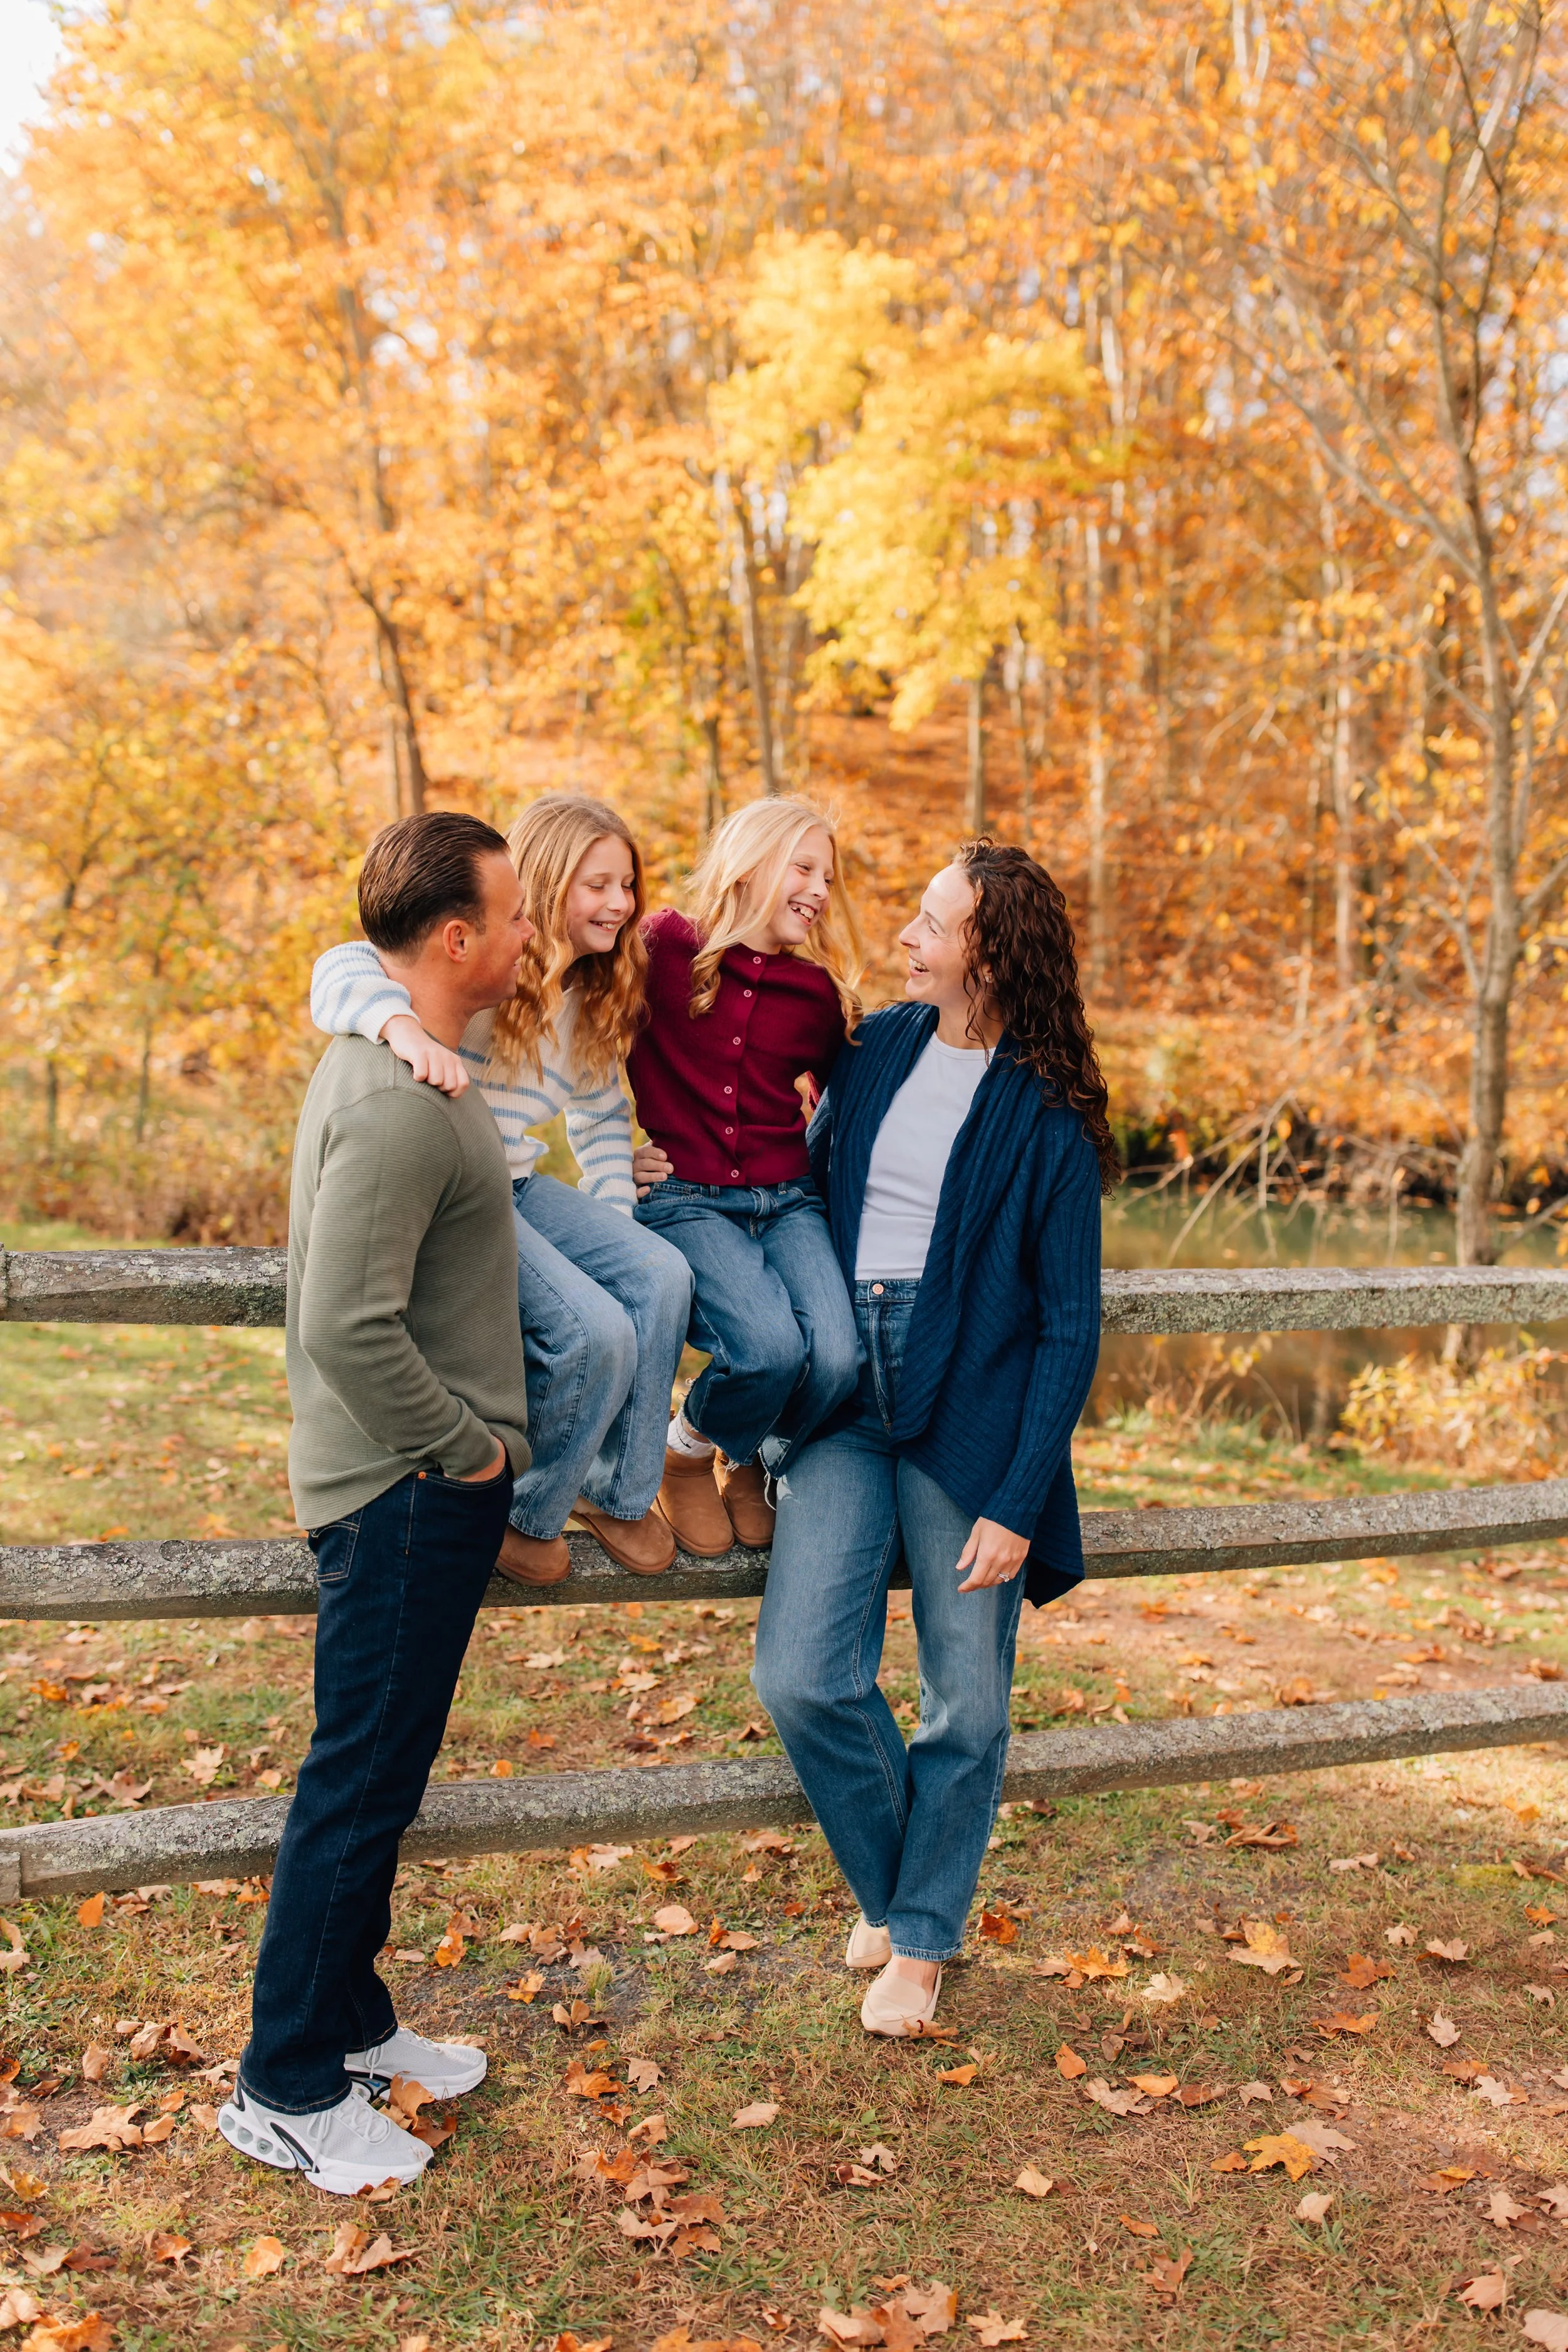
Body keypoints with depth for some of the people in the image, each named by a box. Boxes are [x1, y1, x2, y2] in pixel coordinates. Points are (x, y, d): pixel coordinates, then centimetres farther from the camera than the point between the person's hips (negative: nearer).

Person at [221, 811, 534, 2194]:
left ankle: (350, 2022, 35)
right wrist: (464, 1449, -16)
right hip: (408, 1494, -10)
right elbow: (349, 1327, -28)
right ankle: (287, 2092, 17)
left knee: (378, 1777, 20)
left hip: (423, 1488, 10)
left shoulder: (395, 1063, 10)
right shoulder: (397, 1101, -23)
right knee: (360, 1785, 2)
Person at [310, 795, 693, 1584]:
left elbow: (601, 1115, 23)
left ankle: (617, 1490, 4)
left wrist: (614, 1221, 11)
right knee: (596, 1331, -23)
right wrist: (403, 1027, -50)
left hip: (521, 1188, 8)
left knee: (662, 1276, -14)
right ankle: (523, 1512, 3)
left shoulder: (589, 997, 12)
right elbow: (342, 971, -29)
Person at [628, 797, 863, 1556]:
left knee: (837, 1355, -23)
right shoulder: (661, 947, 0)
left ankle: (760, 1471, 12)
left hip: (789, 1201, 4)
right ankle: (686, 1452, 6)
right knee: (770, 1344, -30)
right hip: (684, 1200, -3)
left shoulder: (820, 993, 9)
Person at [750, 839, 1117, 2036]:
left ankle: (921, 1935, 28)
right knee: (803, 1675, -5)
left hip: (974, 1407, -3)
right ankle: (888, 1883, 23)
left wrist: (1017, 1503, -10)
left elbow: (1069, 1326, -5)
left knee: (968, 1700, 5)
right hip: (847, 1391, 4)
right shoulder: (879, 1048, 8)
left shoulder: (1047, 1118, -5)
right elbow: (813, 1180, 23)